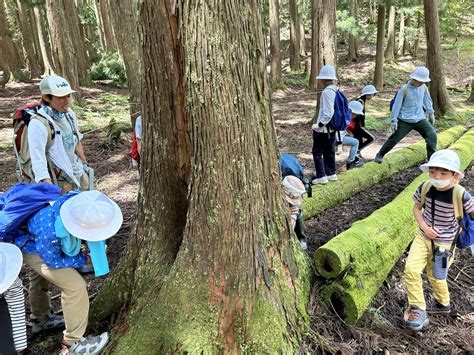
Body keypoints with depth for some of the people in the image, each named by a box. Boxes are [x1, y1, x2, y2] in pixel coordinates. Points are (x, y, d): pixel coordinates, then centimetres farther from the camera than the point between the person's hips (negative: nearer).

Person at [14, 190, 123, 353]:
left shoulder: (79, 199, -34)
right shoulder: (49, 232, -47)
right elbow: (53, 261, -25)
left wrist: (99, 250, -19)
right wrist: (85, 260, -18)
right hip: (34, 249, -7)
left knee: (42, 277, 29)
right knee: (75, 286, -14)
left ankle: (39, 320, 56)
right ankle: (74, 341, 4)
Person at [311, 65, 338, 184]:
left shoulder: (327, 92, -20)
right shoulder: (336, 90, 6)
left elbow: (328, 113, -25)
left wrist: (319, 125, -17)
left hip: (323, 129, -9)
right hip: (332, 128, 9)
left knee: (317, 152, 2)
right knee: (329, 151, 17)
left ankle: (321, 176, 2)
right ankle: (331, 173, 27)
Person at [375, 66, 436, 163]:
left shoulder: (423, 87, 0)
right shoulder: (404, 89, -14)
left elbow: (427, 100, 15)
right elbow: (397, 105, -10)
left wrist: (431, 113, 21)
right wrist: (394, 120, -11)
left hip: (420, 119, 4)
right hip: (405, 121, -4)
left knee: (432, 136, -8)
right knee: (394, 139, -1)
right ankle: (380, 155, 18)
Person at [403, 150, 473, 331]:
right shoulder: (425, 188, -13)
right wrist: (423, 225, -11)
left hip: (443, 243, -2)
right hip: (423, 236, 3)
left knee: (435, 276, 15)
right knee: (411, 270, -12)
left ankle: (443, 303, 47)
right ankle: (418, 310, 4)